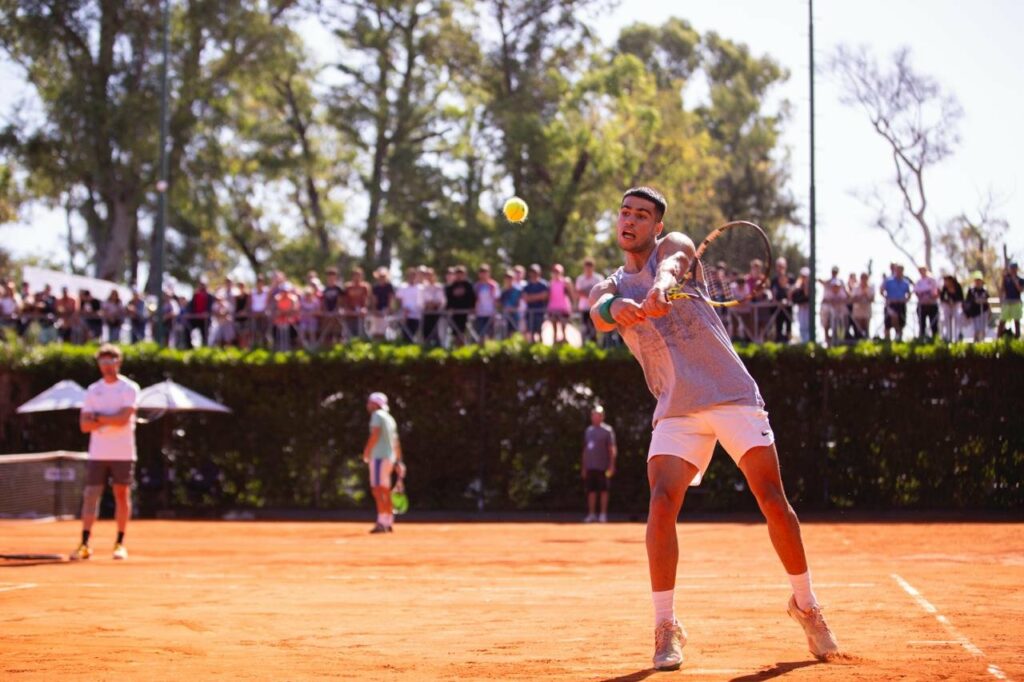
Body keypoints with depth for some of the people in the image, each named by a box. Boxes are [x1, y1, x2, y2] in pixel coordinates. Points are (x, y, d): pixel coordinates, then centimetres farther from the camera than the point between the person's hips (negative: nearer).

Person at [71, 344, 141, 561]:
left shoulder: (129, 388, -1)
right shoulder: (92, 390, 10)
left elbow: (123, 419, -15)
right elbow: (85, 425, 2)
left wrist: (98, 418, -7)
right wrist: (111, 421, -10)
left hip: (123, 453, -3)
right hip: (97, 452, 3)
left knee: (122, 495, 2)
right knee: (90, 494, -5)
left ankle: (120, 544, 10)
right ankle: (85, 544, -7)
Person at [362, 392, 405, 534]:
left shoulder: (377, 415, -5)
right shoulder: (389, 418, 21)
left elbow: (375, 435, -19)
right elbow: (396, 442, 21)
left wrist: (367, 451, -20)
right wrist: (399, 461, 22)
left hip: (379, 457, -9)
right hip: (390, 457, 9)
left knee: (378, 489, -14)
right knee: (385, 491, 12)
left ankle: (382, 522, -22)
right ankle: (389, 523, 13)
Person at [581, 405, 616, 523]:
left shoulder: (607, 430, -2)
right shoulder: (588, 430, 16)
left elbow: (612, 449, -6)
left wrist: (611, 465, -13)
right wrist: (584, 466, 16)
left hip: (603, 466, -6)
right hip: (590, 466, 6)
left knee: (603, 490, -3)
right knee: (591, 490, 6)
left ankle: (603, 514, 0)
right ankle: (591, 514, 10)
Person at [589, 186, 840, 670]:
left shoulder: (674, 245, 7)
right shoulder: (608, 288, 13)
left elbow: (672, 262, -20)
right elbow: (599, 314, -14)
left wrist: (660, 285, -45)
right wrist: (616, 307, -39)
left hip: (732, 393, -2)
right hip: (676, 409, 2)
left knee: (772, 498, -7)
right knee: (662, 502, -18)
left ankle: (805, 605, 12)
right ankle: (665, 627, -10)